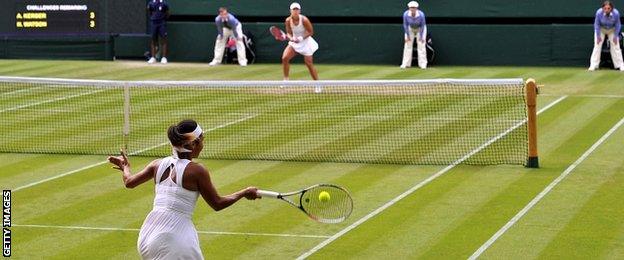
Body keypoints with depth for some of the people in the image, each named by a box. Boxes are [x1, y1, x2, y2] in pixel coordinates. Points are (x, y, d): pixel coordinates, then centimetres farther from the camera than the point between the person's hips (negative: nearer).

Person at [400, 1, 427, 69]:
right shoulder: (406, 14, -30)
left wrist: (421, 37, -19)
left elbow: (422, 25, -22)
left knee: (421, 45, -10)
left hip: (420, 29, -2)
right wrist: (407, 36, -14)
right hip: (410, 29, 2)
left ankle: (422, 64, -7)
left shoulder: (421, 15, -34)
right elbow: (405, 25, -16)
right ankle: (406, 64, 0)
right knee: (408, 45, -4)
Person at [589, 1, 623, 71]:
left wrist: (615, 36, -11)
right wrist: (598, 36, -14)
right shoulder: (599, 13, -34)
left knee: (615, 46, -1)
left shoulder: (616, 13, -32)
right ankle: (593, 65, -6)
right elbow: (597, 25, -17)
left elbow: (618, 25, -15)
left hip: (612, 30, 1)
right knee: (597, 46, -8)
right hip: (601, 29, -1)